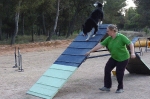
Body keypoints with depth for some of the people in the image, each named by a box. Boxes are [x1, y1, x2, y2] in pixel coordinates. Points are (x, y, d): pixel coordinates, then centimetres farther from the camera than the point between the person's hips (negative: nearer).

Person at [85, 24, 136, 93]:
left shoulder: (121, 37, -18)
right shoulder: (108, 39, -2)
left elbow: (130, 44, -18)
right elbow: (100, 45, -5)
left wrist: (132, 53, -32)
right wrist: (90, 51, -8)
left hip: (123, 58, -6)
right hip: (114, 57, 6)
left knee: (119, 73, -4)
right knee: (107, 69, -2)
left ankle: (120, 88, 16)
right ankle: (107, 86, 9)